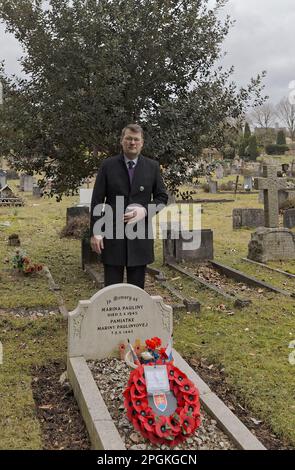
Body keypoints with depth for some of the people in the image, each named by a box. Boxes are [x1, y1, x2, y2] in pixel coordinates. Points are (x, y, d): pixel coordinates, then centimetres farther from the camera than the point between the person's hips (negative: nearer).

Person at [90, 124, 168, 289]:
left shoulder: (152, 167, 5)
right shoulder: (108, 165, 2)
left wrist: (145, 210, -11)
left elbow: (162, 196, 9)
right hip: (113, 235, -1)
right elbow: (97, 200, 1)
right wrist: (95, 232, -5)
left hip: (140, 235, 1)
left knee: (137, 286, 9)